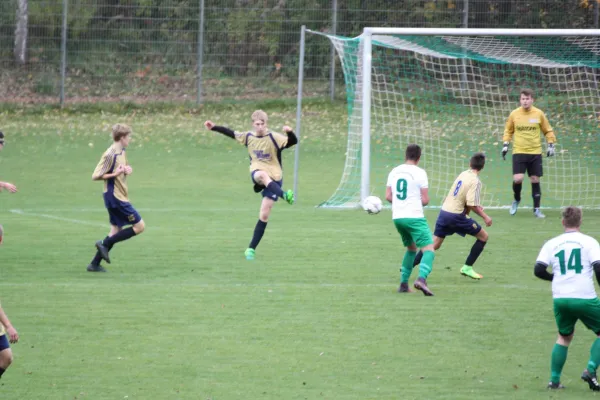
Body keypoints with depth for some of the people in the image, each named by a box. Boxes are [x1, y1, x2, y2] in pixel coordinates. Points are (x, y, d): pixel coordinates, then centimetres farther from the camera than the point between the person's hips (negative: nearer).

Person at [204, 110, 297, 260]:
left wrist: (289, 133, -41)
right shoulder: (248, 137, 6)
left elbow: (293, 142, -21)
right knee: (263, 175, -40)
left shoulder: (274, 138, -9)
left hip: (274, 179, -2)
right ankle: (284, 195, -61)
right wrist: (214, 127, 24)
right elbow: (231, 134, 22)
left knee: (264, 216, -6)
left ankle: (251, 249, 0)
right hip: (257, 174, 2)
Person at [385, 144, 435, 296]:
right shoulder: (420, 173, -8)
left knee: (411, 248, 25)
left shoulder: (394, 172, 9)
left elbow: (388, 196, 11)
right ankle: (421, 279, -33)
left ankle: (403, 283, 20)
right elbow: (425, 200, -8)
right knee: (429, 250, -8)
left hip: (397, 218, 6)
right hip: (415, 217, -6)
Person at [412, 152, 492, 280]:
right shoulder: (475, 181, -13)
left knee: (434, 244, 12)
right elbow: (471, 204, -19)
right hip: (456, 215, -7)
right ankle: (467, 268, 6)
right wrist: (485, 217, -9)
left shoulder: (463, 175, 11)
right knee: (483, 237, 7)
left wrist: (477, 206, 31)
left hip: (444, 211, 7)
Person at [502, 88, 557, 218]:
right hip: (519, 152, -1)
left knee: (535, 180, 4)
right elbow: (508, 131, 13)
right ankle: (516, 200, 15)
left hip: (535, 153, 1)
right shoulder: (514, 114, 0)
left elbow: (548, 131, 11)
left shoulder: (539, 114, 0)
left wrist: (551, 145, 2)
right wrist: (505, 145, 4)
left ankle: (537, 209, 14)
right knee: (517, 179, -14)